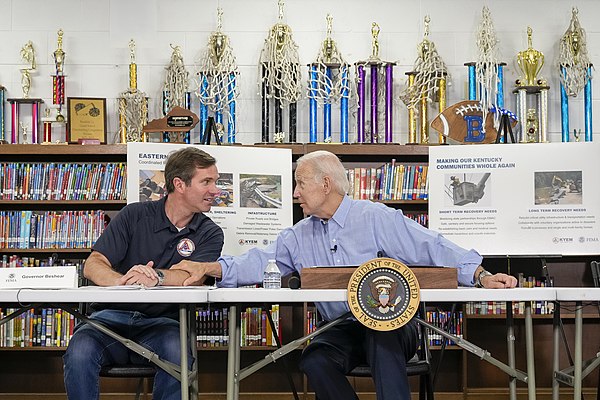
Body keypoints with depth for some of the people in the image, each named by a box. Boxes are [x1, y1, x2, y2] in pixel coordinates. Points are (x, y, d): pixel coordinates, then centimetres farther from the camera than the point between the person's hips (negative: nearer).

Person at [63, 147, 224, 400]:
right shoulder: (135, 215, 6)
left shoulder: (210, 234, 7)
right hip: (112, 316, 0)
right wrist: (121, 281, -25)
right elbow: (93, 265, -3)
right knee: (79, 352, -31)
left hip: (161, 322, 0)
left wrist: (156, 276, -33)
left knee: (178, 351, -34)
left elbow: (193, 275, -12)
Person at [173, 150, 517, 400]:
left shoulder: (377, 218, -2)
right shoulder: (299, 237, 14)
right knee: (314, 360, -28)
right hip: (343, 331, 4)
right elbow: (260, 263, 7)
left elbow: (432, 248, -8)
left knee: (381, 337, -37)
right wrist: (209, 268, -9)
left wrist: (481, 276, -18)